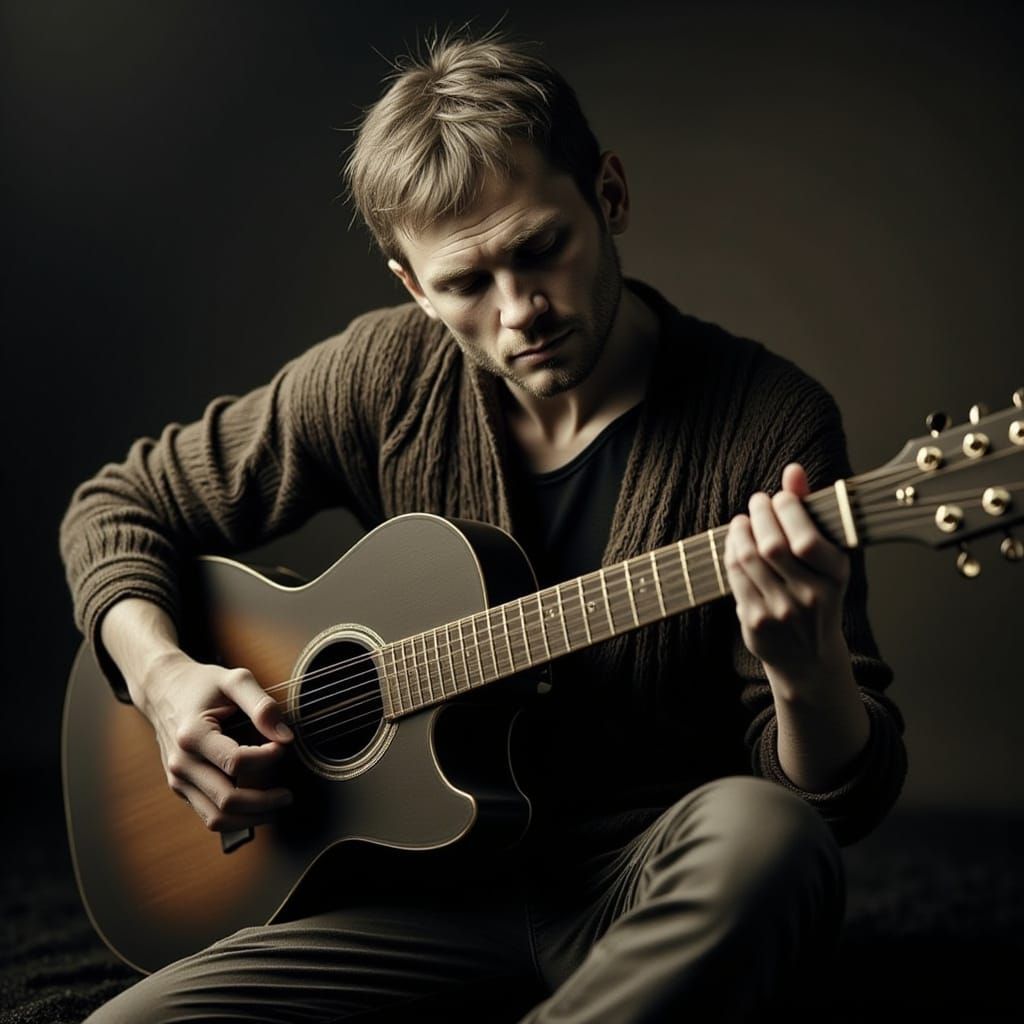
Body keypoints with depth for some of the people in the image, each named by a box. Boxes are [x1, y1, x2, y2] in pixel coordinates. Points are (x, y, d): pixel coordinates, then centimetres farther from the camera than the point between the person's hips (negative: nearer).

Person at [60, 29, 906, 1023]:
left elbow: (849, 797, -11)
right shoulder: (382, 378, -3)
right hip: (440, 885, 2)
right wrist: (163, 676, -9)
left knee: (761, 833, -37)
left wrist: (806, 672, -34)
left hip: (659, 897, -2)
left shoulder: (767, 421, -12)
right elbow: (123, 504, 10)